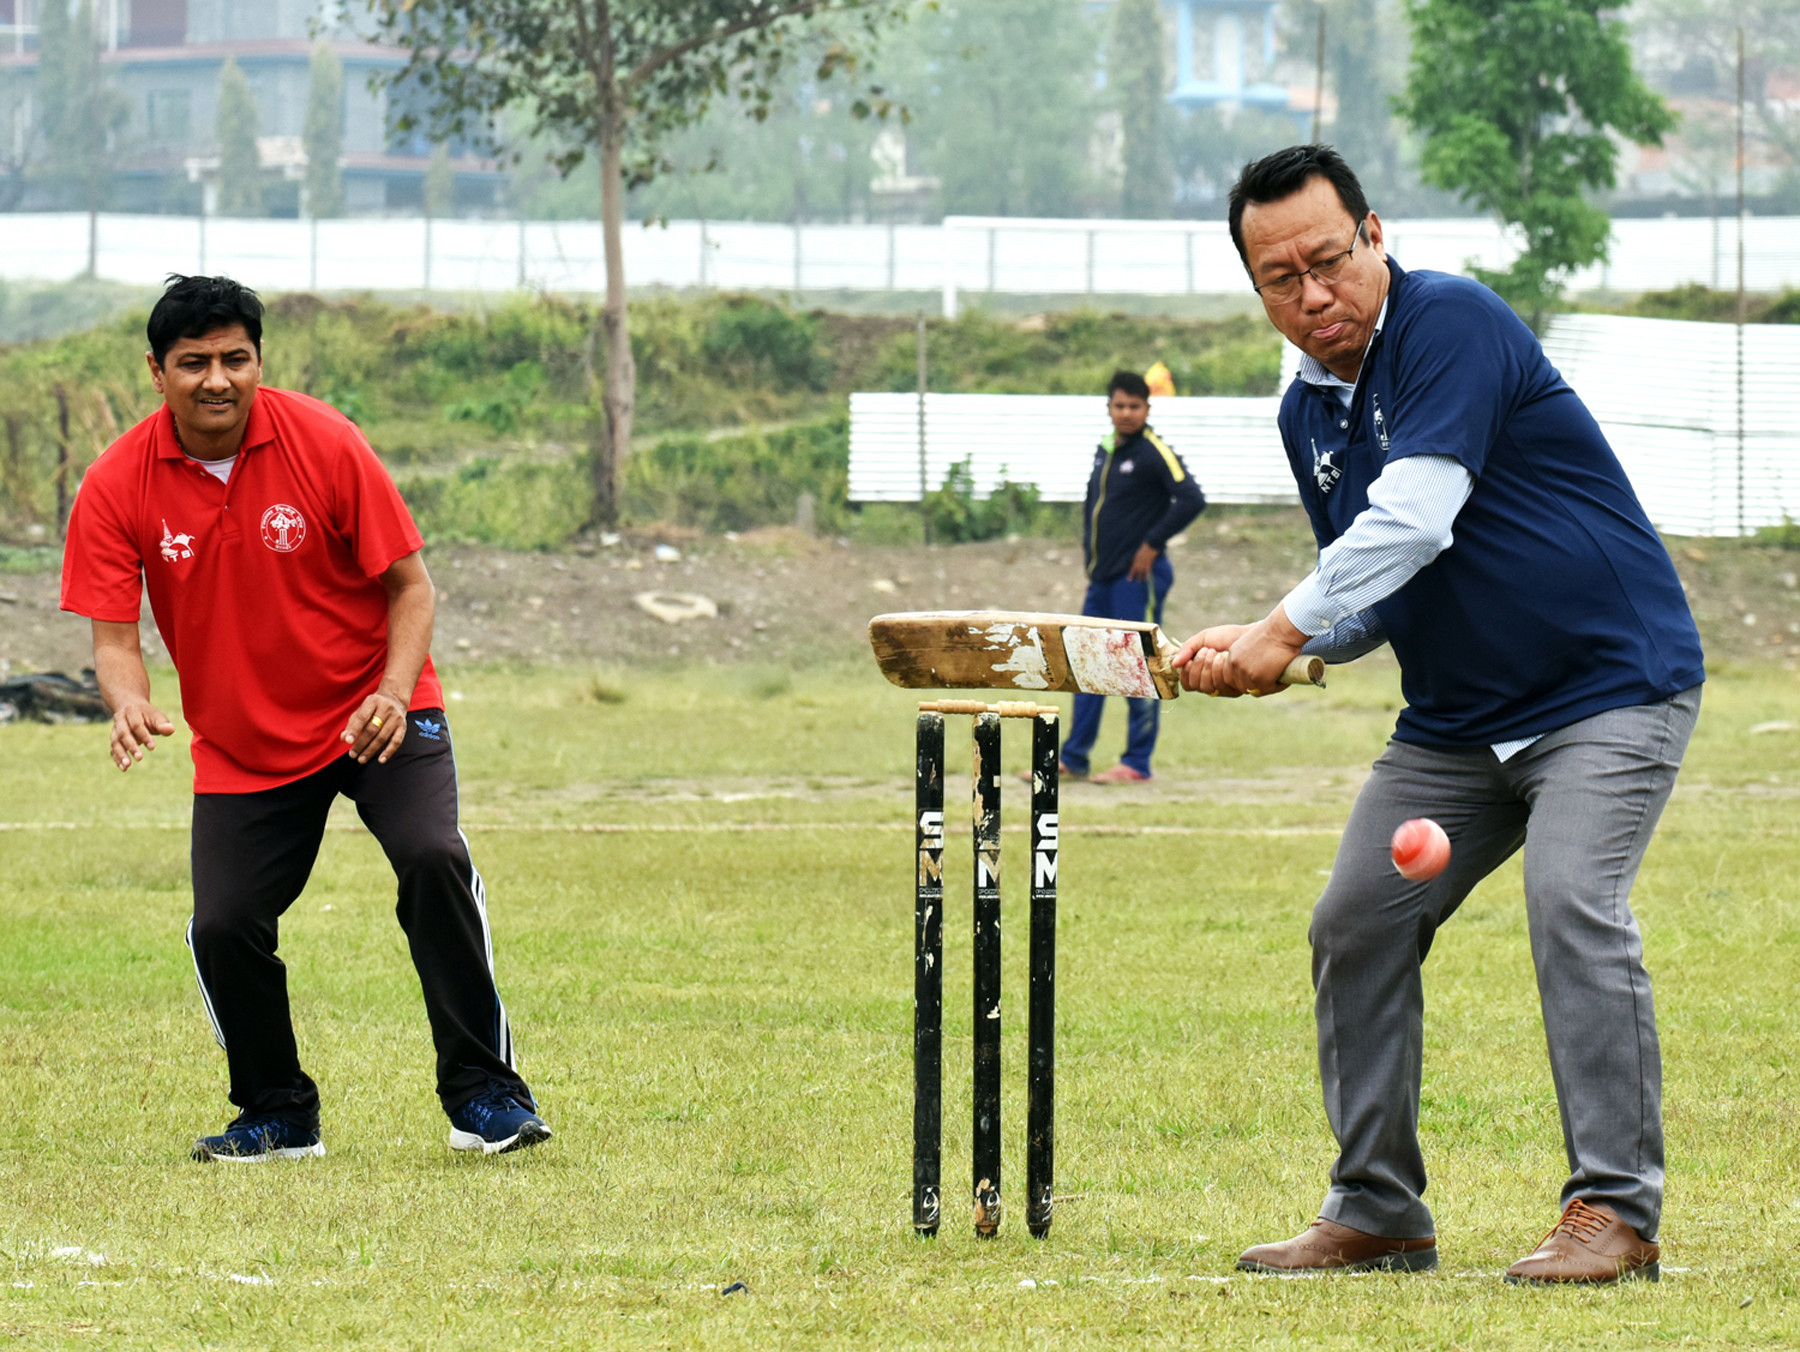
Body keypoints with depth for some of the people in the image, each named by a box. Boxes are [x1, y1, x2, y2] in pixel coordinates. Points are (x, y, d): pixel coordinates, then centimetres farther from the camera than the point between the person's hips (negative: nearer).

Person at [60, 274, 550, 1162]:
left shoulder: (324, 444, -15)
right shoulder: (118, 488, -11)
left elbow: (409, 585, -8)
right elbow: (114, 636, -10)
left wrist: (394, 692, -25)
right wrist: (129, 703, -33)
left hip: (373, 715, -2)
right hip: (240, 747, 2)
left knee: (433, 858, -24)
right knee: (223, 925, -9)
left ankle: (483, 1096, -15)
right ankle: (279, 1116, 17)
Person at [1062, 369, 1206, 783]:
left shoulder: (1155, 453, -11)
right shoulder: (1105, 451, 13)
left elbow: (1192, 500, -19)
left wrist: (1152, 544, -16)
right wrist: (1089, 545, 14)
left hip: (1137, 576, -8)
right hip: (1102, 578, 8)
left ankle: (1137, 764, -1)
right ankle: (1073, 759, 15)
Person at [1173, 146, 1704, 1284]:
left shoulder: (1452, 324, -17)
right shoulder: (1309, 413, 9)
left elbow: (1414, 522, -27)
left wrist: (1286, 629, -21)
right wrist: (1260, 655, -2)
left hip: (1611, 685, -9)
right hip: (1457, 719, 9)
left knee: (1573, 903, -25)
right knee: (1357, 925, 3)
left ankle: (1616, 1211, -21)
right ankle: (1379, 1213, 12)